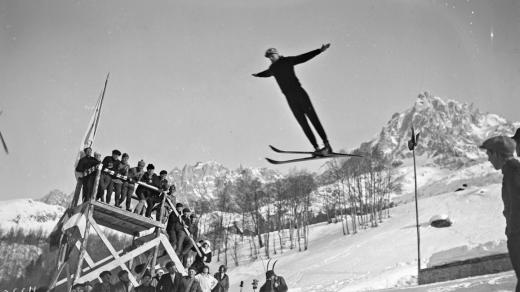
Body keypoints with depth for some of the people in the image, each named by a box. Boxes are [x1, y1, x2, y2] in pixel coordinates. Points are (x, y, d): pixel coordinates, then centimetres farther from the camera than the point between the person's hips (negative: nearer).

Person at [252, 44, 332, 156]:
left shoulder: (287, 61, 1)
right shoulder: (272, 69, 17)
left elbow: (304, 57, -5)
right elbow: (266, 73, 40)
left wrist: (320, 50, -15)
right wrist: (257, 75, 59)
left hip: (299, 93, -4)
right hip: (290, 98, 5)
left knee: (313, 118, -11)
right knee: (303, 123, -4)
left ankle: (326, 144, -12)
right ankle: (316, 148, -8)